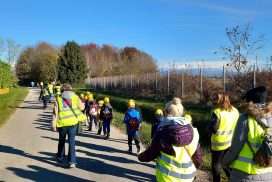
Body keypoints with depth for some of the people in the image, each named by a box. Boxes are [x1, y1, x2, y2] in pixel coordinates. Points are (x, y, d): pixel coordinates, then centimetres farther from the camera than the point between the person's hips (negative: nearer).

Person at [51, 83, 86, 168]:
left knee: (61, 141, 20)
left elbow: (55, 112, -1)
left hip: (62, 123, 1)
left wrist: (54, 124, 0)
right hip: (73, 121, -1)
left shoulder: (59, 99, 4)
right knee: (72, 142, 3)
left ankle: (60, 158, 36)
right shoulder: (75, 97, 3)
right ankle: (72, 161, -3)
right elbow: (81, 107, 4)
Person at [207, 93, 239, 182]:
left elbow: (211, 129, -16)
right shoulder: (235, 111, 0)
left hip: (219, 143, -6)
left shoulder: (217, 112, -19)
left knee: (216, 166, 11)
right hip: (231, 142, 6)